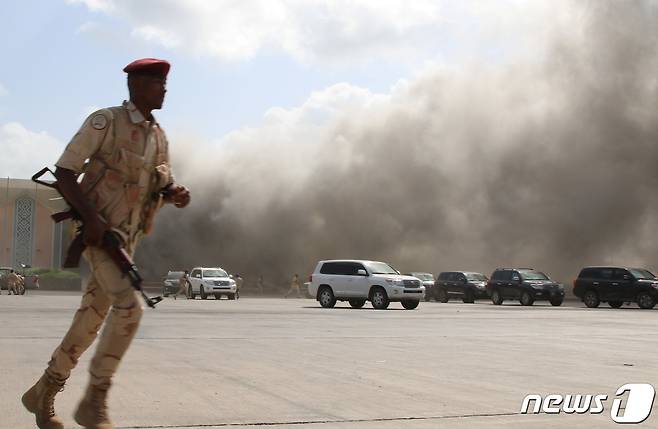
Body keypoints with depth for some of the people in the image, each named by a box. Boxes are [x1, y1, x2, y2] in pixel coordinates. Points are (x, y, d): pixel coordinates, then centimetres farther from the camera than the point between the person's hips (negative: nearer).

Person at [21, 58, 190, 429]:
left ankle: (44, 394, 25)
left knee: (92, 320, 9)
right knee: (129, 306, -24)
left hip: (127, 240, 8)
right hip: (97, 233, -7)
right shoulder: (104, 121, -11)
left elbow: (164, 188, 18)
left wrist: (177, 195, -8)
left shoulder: (159, 136, 10)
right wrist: (91, 216, -25)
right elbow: (63, 173, -11)